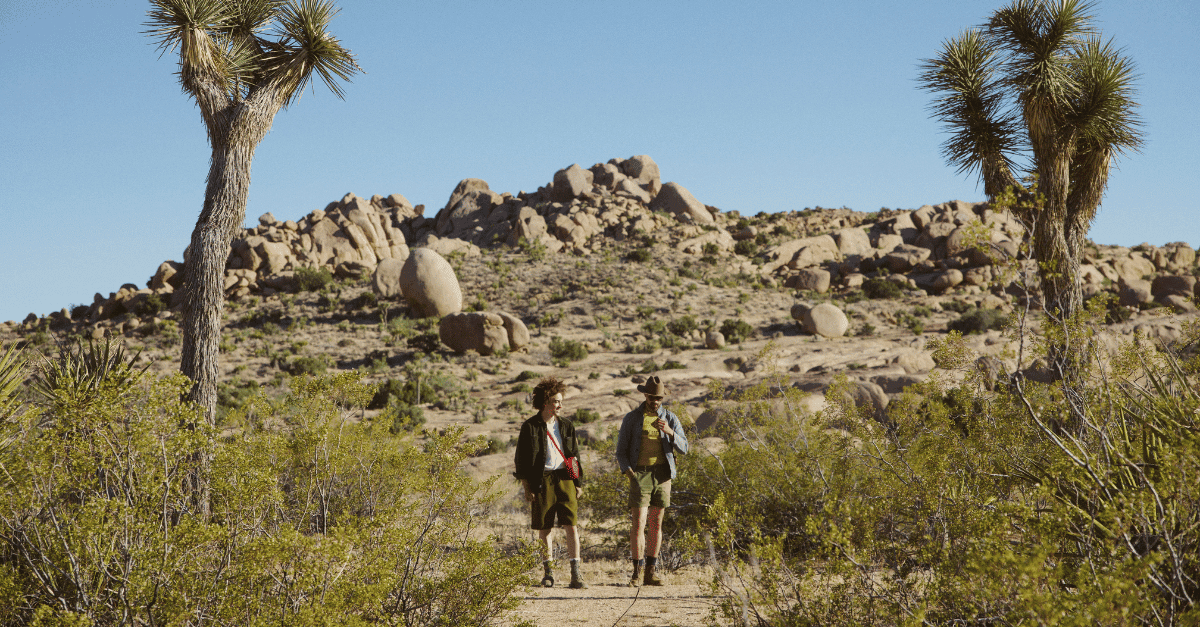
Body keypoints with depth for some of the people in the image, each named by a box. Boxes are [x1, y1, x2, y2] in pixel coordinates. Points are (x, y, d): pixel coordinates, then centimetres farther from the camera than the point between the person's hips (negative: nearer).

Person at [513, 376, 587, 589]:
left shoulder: (566, 426, 12)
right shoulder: (530, 427, 1)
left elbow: (575, 456, 16)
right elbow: (521, 459, 2)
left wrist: (579, 483, 11)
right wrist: (527, 487, -3)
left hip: (565, 479, 2)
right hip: (542, 481, -2)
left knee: (571, 525, -7)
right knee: (545, 528, 5)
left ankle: (575, 573, -6)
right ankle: (549, 571, 17)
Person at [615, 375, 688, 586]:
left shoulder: (670, 418, 6)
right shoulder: (631, 418, 1)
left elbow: (683, 448, -3)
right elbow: (621, 451, 3)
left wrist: (669, 431, -20)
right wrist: (630, 474, -11)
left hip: (662, 474, 2)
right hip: (640, 474, -2)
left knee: (656, 524, 4)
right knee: (638, 524, -9)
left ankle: (650, 573, 10)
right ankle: (636, 572, -5)